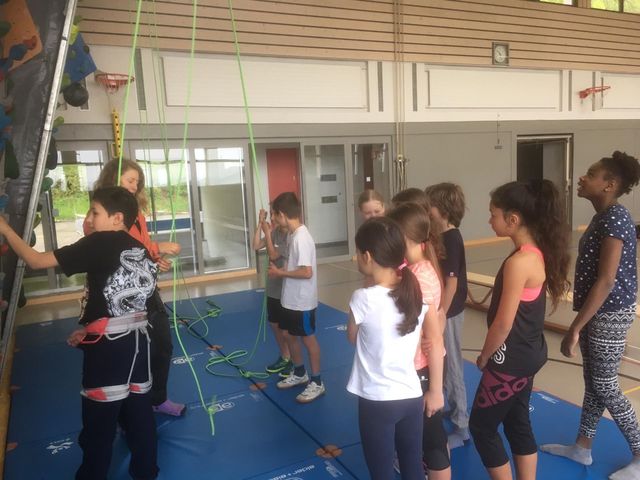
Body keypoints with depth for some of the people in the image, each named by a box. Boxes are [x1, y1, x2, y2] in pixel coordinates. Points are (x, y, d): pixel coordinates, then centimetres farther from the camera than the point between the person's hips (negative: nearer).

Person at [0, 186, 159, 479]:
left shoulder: (99, 244, -10)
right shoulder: (141, 250, 9)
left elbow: (36, 260, -9)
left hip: (107, 347, -7)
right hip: (137, 341, 7)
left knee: (99, 423, 10)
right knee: (139, 411, 18)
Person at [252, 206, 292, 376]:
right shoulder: (275, 232, 2)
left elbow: (273, 255, -19)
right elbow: (256, 246, 0)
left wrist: (267, 233, -15)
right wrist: (260, 224, -6)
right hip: (273, 288, 8)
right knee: (275, 324, 17)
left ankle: (294, 361, 22)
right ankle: (284, 357, 32)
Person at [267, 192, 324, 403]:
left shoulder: (301, 237, -24)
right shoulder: (293, 234, 6)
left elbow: (307, 272, -28)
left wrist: (281, 273, -17)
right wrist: (280, 270, -1)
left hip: (303, 301, -9)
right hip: (290, 299, 9)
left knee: (308, 339, 5)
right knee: (289, 335, 20)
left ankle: (317, 383, 21)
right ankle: (300, 373, 39)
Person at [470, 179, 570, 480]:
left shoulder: (518, 262, -26)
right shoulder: (538, 252, 2)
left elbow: (503, 324, -22)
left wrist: (484, 357, -5)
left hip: (512, 358, -9)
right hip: (529, 353, 9)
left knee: (481, 426, 9)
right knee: (518, 424, 21)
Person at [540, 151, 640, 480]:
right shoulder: (603, 217, 8)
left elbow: (607, 281, -24)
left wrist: (575, 327, -23)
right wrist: (581, 322, 19)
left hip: (609, 314, -9)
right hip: (598, 312, 9)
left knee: (604, 387, 3)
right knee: (592, 382, 17)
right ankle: (582, 448, 31)